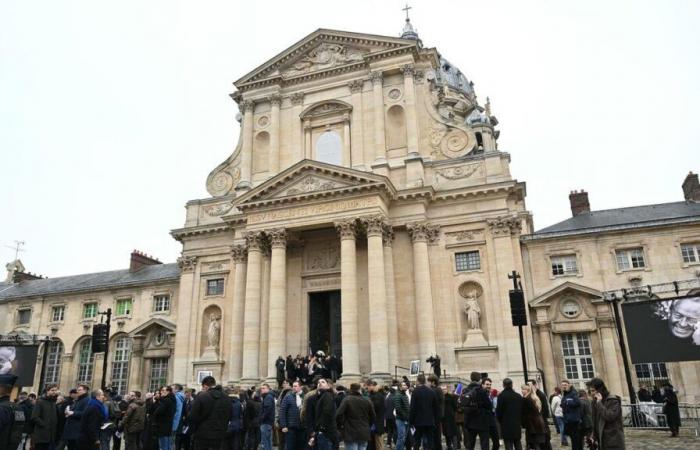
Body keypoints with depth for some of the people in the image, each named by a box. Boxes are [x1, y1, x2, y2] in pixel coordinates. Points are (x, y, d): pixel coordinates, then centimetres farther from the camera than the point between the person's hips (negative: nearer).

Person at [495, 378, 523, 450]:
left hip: (506, 425, -5)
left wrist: (500, 421, 8)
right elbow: (522, 410, 8)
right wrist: (520, 421, 18)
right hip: (517, 425, 5)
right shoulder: (519, 396, 5)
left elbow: (498, 410, -9)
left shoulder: (502, 395, -11)